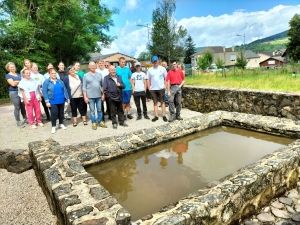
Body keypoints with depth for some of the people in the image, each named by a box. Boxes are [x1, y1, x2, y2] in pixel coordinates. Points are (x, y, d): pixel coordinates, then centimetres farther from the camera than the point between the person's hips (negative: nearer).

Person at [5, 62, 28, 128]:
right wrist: (20, 81, -1)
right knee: (17, 107, -3)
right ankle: (18, 122, 5)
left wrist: (17, 82, -5)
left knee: (23, 106, 8)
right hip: (14, 93, -5)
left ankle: (25, 119, 19)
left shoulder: (19, 74, 17)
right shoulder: (8, 75, -1)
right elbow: (13, 84, -13)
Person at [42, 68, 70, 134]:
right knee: (54, 114, -5)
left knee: (61, 113, 14)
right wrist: (47, 101, -15)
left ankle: (61, 124, 32)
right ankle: (53, 127, 9)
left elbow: (64, 90, 9)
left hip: (61, 101, 4)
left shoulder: (60, 81, 9)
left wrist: (67, 98, 4)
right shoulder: (46, 82, -2)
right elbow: (44, 92, -7)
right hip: (52, 102, -4)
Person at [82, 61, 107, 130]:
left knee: (99, 109, 10)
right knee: (92, 110, 4)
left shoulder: (99, 74, 8)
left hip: (99, 95, 3)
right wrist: (85, 97, -7)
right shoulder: (86, 75, 0)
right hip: (90, 96, -3)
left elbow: (102, 85, 10)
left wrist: (103, 94, 6)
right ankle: (93, 123, 14)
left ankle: (100, 122, 20)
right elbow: (84, 87, -2)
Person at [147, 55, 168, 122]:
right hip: (153, 89, 2)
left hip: (161, 88, -2)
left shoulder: (162, 68, 1)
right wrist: (149, 87, 2)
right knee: (155, 102, 7)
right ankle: (156, 116, 13)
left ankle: (164, 116, 9)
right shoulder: (150, 69, 5)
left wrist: (165, 85, -6)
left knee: (162, 102, 4)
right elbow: (148, 80, 8)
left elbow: (166, 78, 3)